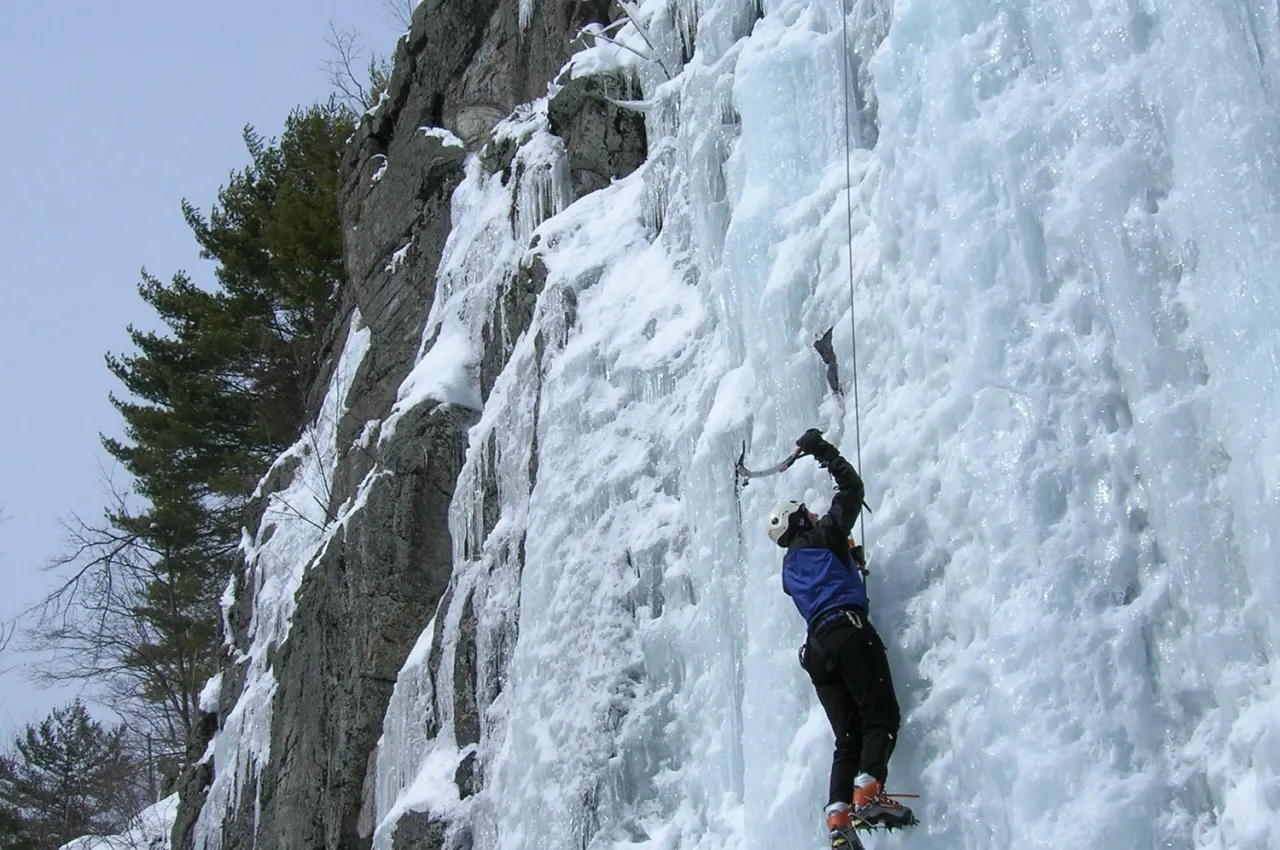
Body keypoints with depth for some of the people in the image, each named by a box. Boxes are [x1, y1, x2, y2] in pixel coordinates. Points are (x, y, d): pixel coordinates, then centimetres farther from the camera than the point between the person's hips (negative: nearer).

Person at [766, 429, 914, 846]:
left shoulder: (789, 568, 28)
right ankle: (869, 791, -33)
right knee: (881, 716, -11)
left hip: (817, 646, 7)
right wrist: (822, 450, 19)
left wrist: (850, 559, 42)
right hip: (849, 630, -7)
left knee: (848, 735, 4)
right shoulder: (823, 536, 10)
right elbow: (851, 487, 12)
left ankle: (838, 812, -14)